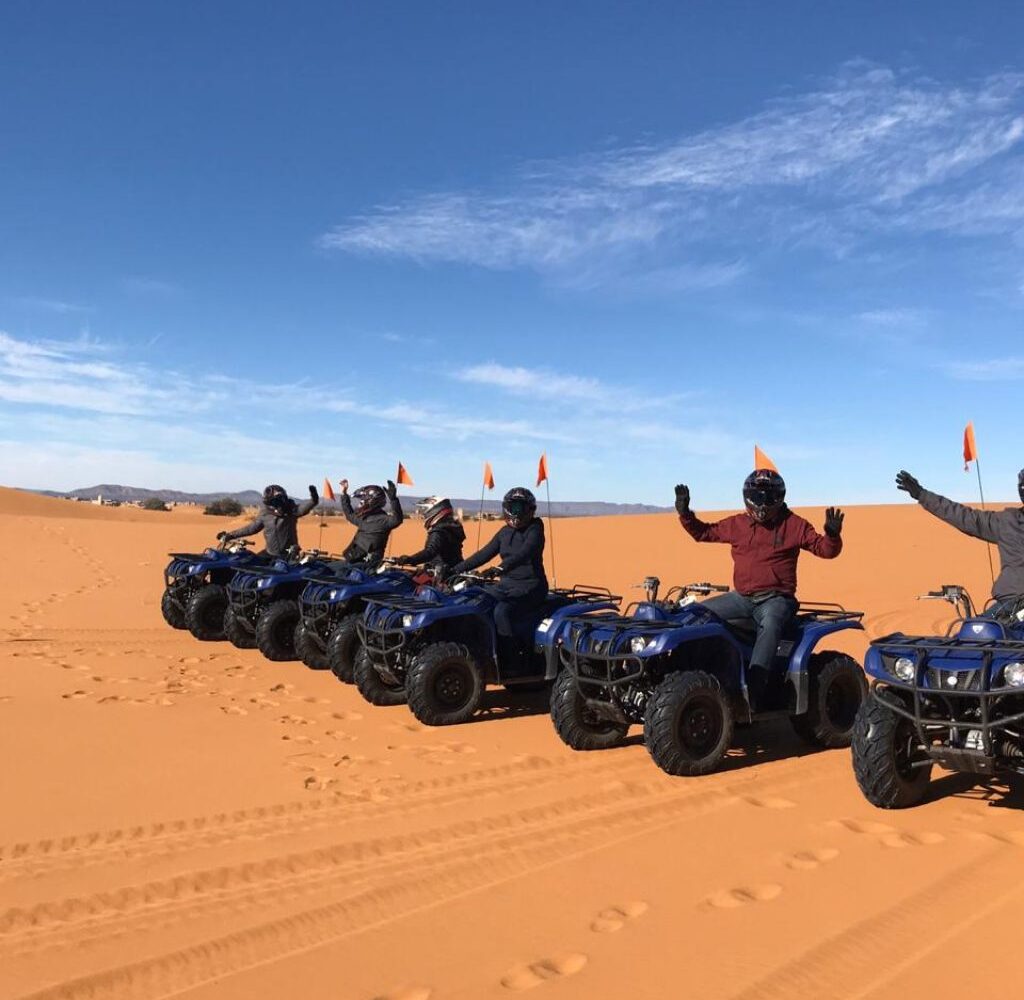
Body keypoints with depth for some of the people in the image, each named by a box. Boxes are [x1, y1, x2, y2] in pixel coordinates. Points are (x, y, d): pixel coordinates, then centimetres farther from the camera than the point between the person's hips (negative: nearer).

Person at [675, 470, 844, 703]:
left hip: (776, 598, -4)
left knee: (770, 624, -38)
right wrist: (685, 513, 5)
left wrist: (832, 534, -22)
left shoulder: (795, 525, 2)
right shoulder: (736, 524, 10)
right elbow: (704, 532, 18)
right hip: (741, 597, 5)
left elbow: (825, 550, -1)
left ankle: (754, 686, -45)